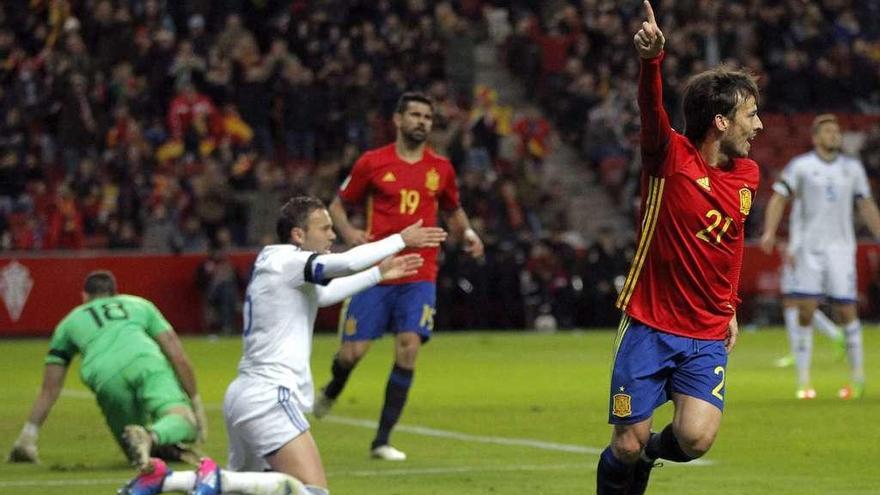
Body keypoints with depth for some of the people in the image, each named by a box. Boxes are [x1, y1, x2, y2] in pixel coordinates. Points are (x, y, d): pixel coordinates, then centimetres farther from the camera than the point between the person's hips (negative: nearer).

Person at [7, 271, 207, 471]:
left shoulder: (70, 321, 35)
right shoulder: (140, 304, 34)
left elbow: (49, 389, 32)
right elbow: (178, 356, 24)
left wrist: (28, 435, 36)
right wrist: (195, 401, 29)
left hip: (106, 378, 1)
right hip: (147, 362, -1)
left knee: (136, 452, 15)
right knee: (184, 421, -14)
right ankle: (153, 436, -44)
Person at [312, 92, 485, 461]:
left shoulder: (440, 168, 8)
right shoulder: (372, 163, 1)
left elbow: (453, 211, 25)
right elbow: (338, 205, 10)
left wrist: (468, 234, 4)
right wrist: (348, 232, -11)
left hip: (419, 277, 1)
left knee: (408, 348, -14)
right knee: (354, 351, -4)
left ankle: (382, 440, -5)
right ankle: (333, 390, 35)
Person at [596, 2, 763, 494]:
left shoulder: (748, 175, 6)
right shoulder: (671, 155, -10)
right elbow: (652, 109, -30)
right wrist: (652, 59, -50)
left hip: (708, 335, 3)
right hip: (649, 328, -3)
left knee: (695, 439, -17)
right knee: (627, 447, -3)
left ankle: (649, 452, 17)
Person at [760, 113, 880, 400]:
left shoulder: (853, 169, 11)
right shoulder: (801, 166, 1)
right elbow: (779, 198, -2)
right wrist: (769, 232, -15)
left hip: (840, 248, 2)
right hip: (806, 248, -2)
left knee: (846, 310, -2)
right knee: (805, 311, -6)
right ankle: (803, 381, 0)